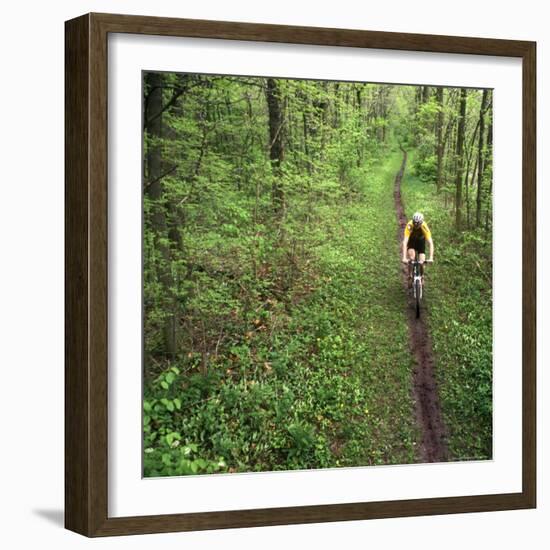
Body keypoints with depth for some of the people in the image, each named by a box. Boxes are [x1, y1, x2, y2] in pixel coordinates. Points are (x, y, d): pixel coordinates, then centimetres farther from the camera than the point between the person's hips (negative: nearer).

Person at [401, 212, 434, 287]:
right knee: (411, 258, -26)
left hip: (421, 241, 1)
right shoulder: (409, 226, -37)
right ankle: (410, 277, -7)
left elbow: (430, 242, -39)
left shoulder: (425, 227, -35)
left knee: (421, 262, -12)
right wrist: (404, 257, -53)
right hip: (411, 240, -1)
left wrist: (431, 258, -50)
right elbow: (405, 242, -43)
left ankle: (422, 277, 18)